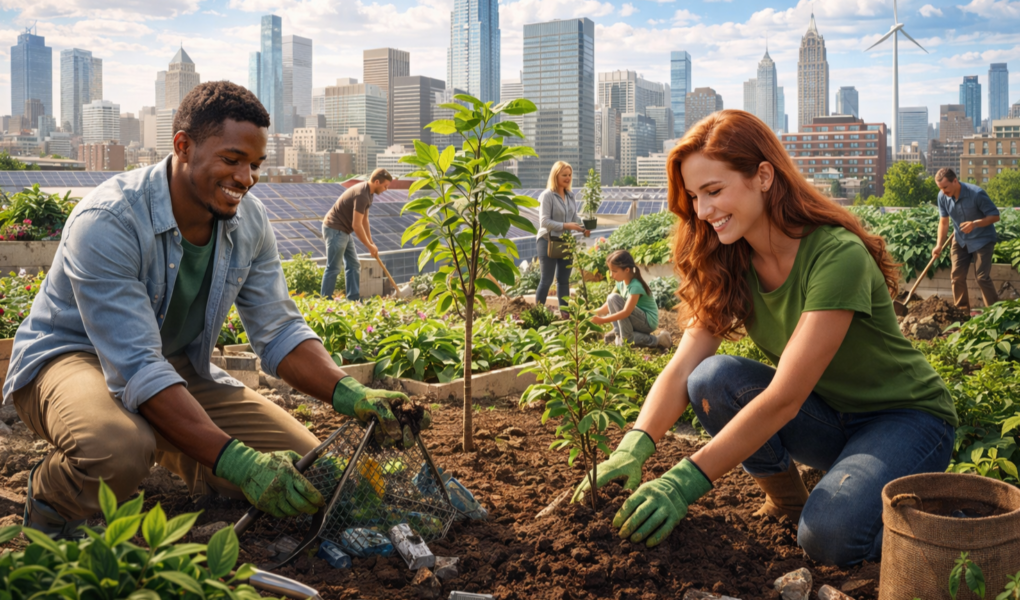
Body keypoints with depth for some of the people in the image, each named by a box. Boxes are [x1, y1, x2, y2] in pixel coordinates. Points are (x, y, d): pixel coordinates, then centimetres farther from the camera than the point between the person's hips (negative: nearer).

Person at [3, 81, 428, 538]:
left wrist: (352, 395, -25)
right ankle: (50, 499, -5)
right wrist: (237, 462, -45)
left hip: (177, 367, 6)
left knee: (305, 473, -9)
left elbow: (280, 333, -5)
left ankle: (167, 456, 15)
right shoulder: (107, 223, -29)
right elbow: (137, 371, -35)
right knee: (119, 450, -42)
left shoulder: (249, 221, -9)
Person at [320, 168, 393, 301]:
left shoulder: (368, 193, 7)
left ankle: (353, 299, 11)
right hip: (335, 230, -10)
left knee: (353, 265, 9)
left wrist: (371, 244, 11)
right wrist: (369, 246, -15)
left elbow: (364, 220, 14)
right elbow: (356, 225, -25)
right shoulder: (361, 195, -25)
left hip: (344, 231, 10)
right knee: (333, 268, -5)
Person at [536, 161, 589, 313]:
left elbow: (575, 218, 12)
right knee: (546, 280, -1)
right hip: (548, 242, -7)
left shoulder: (570, 196, 9)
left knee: (564, 280, 12)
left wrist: (583, 228, -8)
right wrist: (565, 226, -26)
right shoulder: (547, 195, -13)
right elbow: (544, 221, -19)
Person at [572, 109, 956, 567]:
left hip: (907, 417, -5)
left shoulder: (838, 256, -28)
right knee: (713, 379, -22)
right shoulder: (730, 264, -7)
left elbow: (784, 397, -34)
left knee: (829, 536, -32)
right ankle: (787, 502, 1)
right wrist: (634, 447, -34)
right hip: (826, 417, 6)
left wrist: (687, 480, -40)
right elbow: (682, 368, -16)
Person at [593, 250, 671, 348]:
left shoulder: (635, 286, -24)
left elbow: (626, 312, -32)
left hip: (648, 322, -9)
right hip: (639, 321, 9)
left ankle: (628, 338, -18)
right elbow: (609, 305, 4)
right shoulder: (621, 283, 3)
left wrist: (603, 320, -34)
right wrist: (594, 313, -12)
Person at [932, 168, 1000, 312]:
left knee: (982, 277, -9)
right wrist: (939, 245, -13)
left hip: (982, 239, -5)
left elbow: (995, 216, -20)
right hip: (960, 239, 5)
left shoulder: (976, 193, -27)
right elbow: (943, 222, -4)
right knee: (957, 275, 4)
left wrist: (975, 223, -36)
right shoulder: (942, 196, -12)